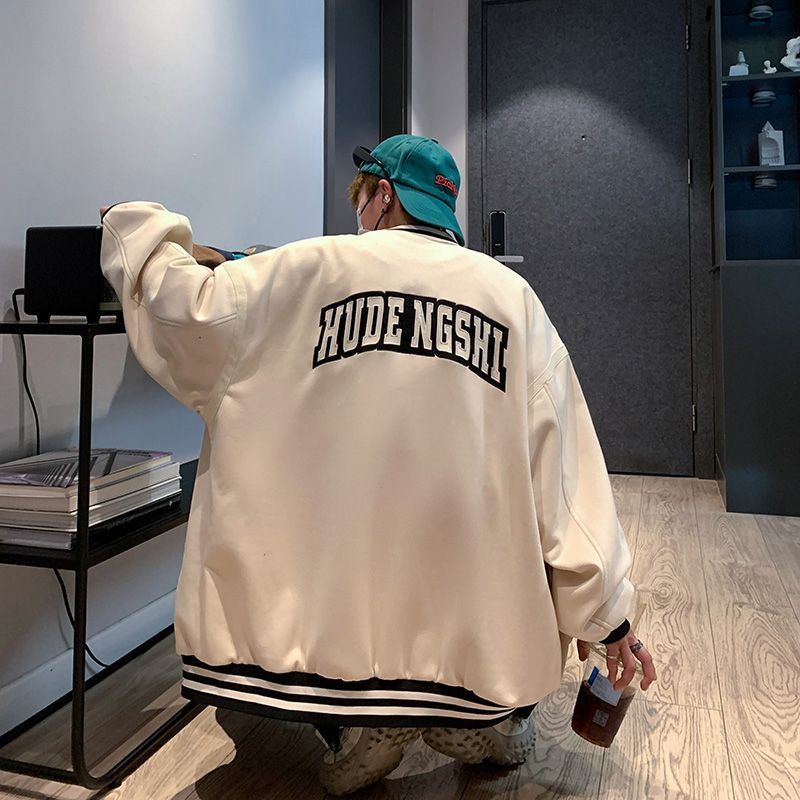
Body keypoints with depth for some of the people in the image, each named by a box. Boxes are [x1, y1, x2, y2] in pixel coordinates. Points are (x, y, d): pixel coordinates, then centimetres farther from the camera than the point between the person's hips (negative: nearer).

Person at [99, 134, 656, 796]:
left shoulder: (317, 267, -1)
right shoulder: (514, 296, 5)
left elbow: (193, 313, -2)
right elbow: (568, 472, 2)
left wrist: (138, 229, 19)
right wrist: (607, 614, 9)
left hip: (328, 609, 0)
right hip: (475, 613, 1)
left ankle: (350, 716, 2)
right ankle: (482, 712, 12)